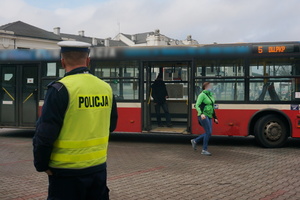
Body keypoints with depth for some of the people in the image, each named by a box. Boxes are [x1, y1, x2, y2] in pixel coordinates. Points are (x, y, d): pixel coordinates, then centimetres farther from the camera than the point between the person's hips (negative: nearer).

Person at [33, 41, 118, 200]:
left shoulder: (60, 90, -15)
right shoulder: (106, 88, 2)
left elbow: (45, 133, -16)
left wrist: (41, 164, -3)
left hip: (67, 171, -5)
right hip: (98, 167, 5)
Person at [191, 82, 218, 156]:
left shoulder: (210, 95, 17)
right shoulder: (202, 95, -8)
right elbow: (197, 105, -15)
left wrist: (215, 118, 20)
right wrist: (201, 114, -30)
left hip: (209, 116, 8)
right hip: (203, 116, -8)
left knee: (208, 133, 5)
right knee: (208, 132, -12)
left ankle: (195, 141, 22)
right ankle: (204, 150, -4)